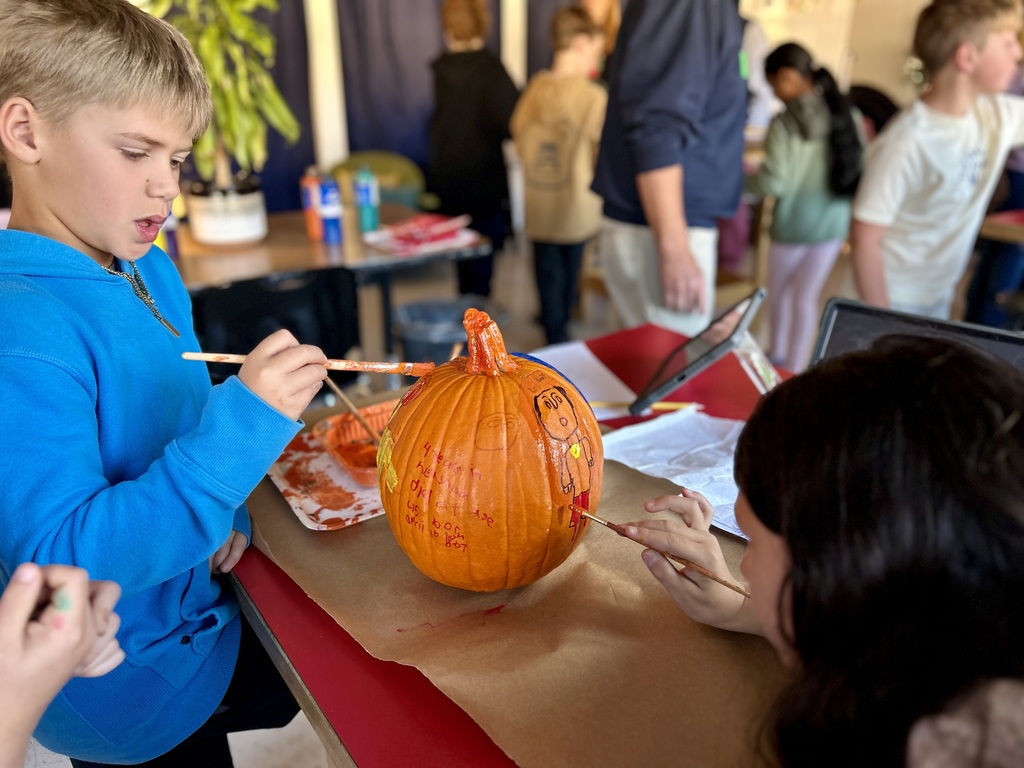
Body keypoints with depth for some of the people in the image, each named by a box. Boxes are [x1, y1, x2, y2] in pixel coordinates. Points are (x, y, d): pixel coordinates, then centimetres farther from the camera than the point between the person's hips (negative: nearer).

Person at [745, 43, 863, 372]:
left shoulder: (785, 123, -18)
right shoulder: (846, 114, 1)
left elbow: (774, 182, -19)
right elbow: (862, 165, 7)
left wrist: (742, 182, -3)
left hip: (793, 223, -5)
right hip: (833, 221, 5)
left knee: (779, 292, 17)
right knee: (806, 296, 13)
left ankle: (778, 356, 34)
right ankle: (793, 369, 19)